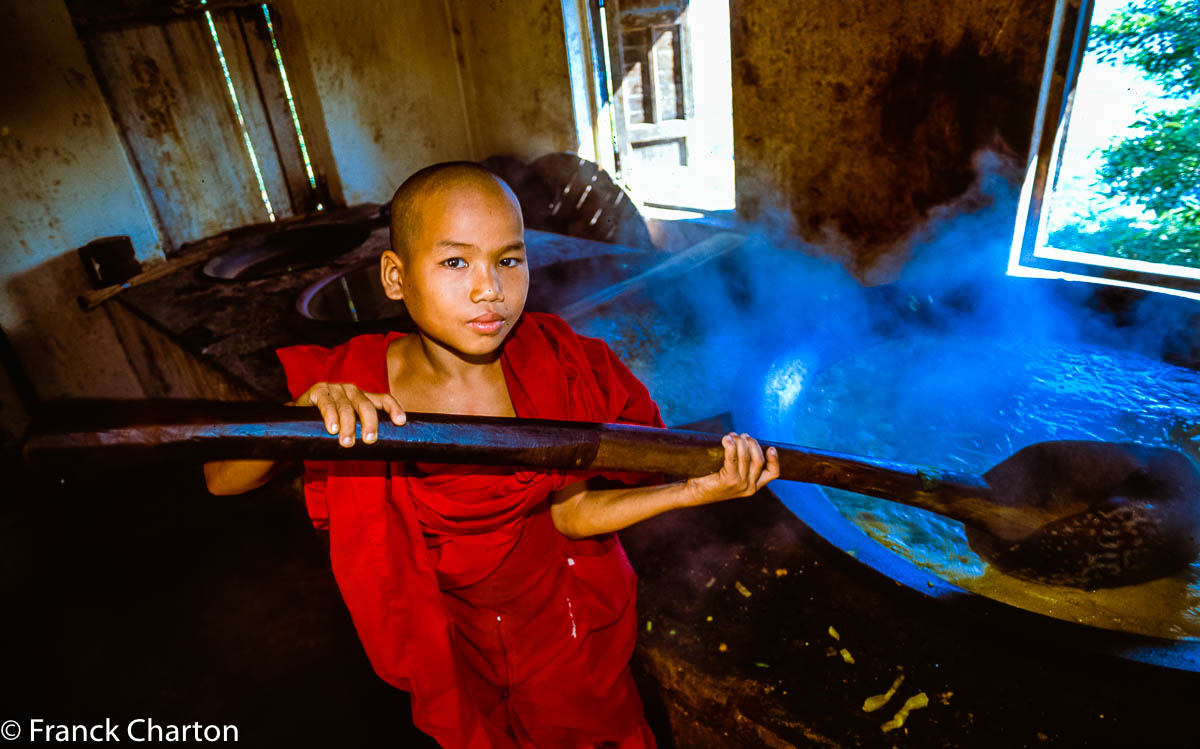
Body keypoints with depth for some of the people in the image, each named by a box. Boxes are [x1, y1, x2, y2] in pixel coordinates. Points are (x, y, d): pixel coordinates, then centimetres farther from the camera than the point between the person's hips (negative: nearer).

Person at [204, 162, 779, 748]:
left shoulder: (554, 363, -20)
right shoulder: (352, 384, -22)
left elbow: (570, 512, -17)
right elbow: (222, 480, -18)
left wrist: (692, 491, -29)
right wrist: (303, 412, -38)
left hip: (567, 619, 1)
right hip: (456, 642, 0)